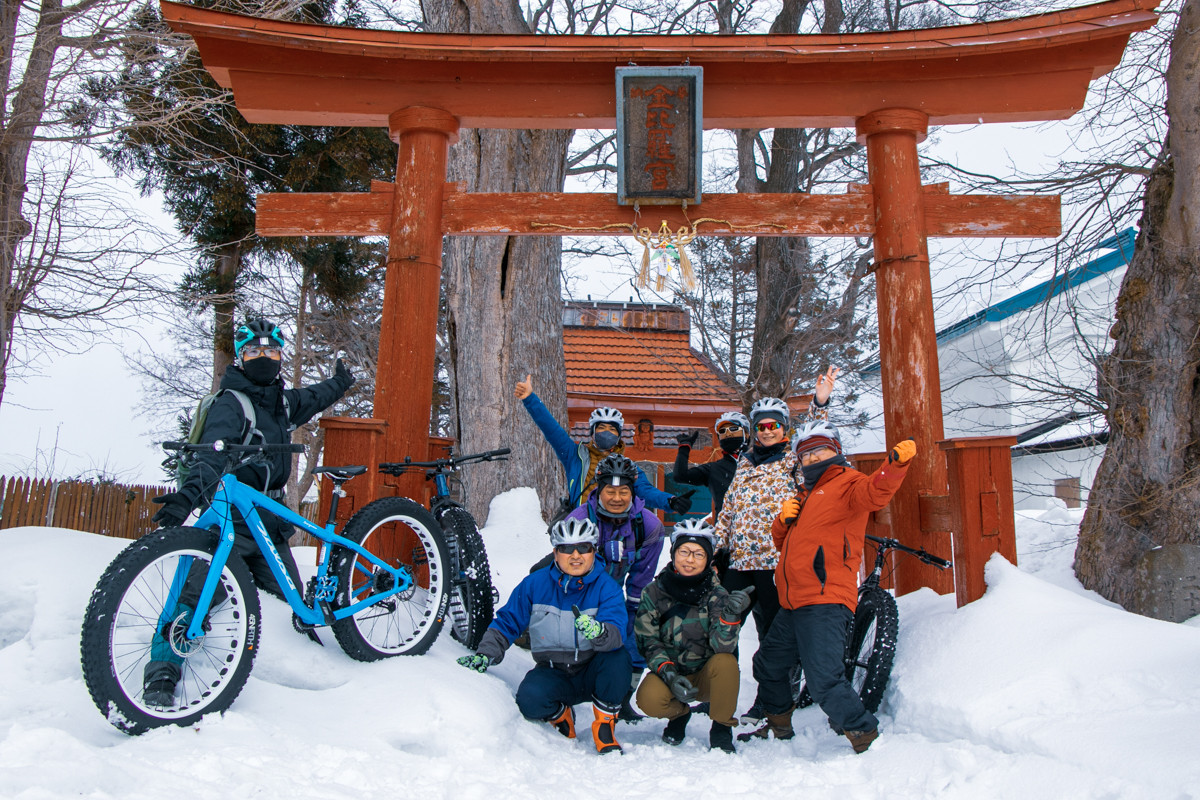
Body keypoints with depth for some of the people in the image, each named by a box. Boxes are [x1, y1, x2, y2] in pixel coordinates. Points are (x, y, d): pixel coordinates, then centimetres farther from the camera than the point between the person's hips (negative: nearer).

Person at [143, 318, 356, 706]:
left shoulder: (283, 401, 14)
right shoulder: (230, 404, -8)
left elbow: (311, 399, 38)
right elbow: (213, 454, -26)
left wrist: (339, 383, 57)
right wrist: (189, 493, -44)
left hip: (269, 522, 7)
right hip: (230, 519, -6)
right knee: (198, 594, -18)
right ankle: (161, 675, -8)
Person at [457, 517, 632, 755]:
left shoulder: (607, 587, -7)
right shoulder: (535, 584, -2)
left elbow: (617, 635, -23)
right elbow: (507, 622, 6)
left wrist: (599, 632, -46)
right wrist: (485, 654, -9)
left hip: (593, 673, -1)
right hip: (552, 673, 1)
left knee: (618, 657, -31)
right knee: (529, 698, -30)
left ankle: (604, 727, -7)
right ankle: (560, 716, 8)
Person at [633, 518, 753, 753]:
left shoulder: (716, 594, -10)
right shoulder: (654, 593, -7)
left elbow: (723, 647, -22)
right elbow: (648, 642, -7)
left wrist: (730, 613, -39)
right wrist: (669, 674, -23)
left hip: (708, 676, 0)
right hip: (670, 671, 1)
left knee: (726, 662, -32)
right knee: (648, 699, -30)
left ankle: (721, 728, -6)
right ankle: (678, 713, 8)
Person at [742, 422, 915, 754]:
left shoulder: (846, 483, -1)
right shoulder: (806, 495, 25)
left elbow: (874, 492, -24)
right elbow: (783, 542, 27)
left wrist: (897, 463, -43)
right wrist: (784, 519, 6)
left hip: (825, 604, -9)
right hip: (793, 605, 9)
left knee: (823, 680, -20)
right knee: (768, 664, 23)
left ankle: (866, 736, -2)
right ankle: (779, 726, 43)